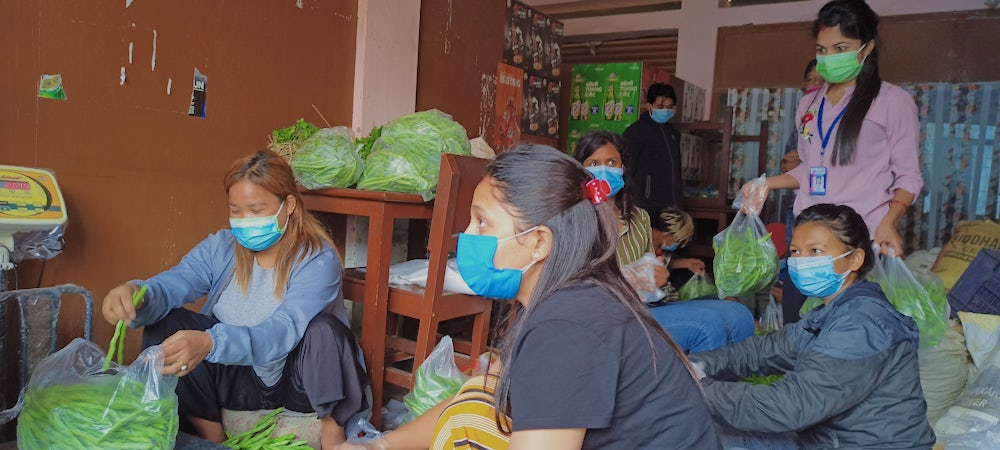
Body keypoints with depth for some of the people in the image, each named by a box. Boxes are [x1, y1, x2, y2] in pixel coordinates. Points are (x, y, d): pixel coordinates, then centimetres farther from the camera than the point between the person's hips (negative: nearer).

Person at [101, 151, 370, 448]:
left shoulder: (318, 259, -19)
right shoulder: (220, 247, -2)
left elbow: (283, 331, -32)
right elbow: (172, 284, -16)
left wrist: (210, 342, -48)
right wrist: (136, 294, -41)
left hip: (299, 382, -4)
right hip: (241, 381, 5)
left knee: (325, 328, -33)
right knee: (165, 323, -12)